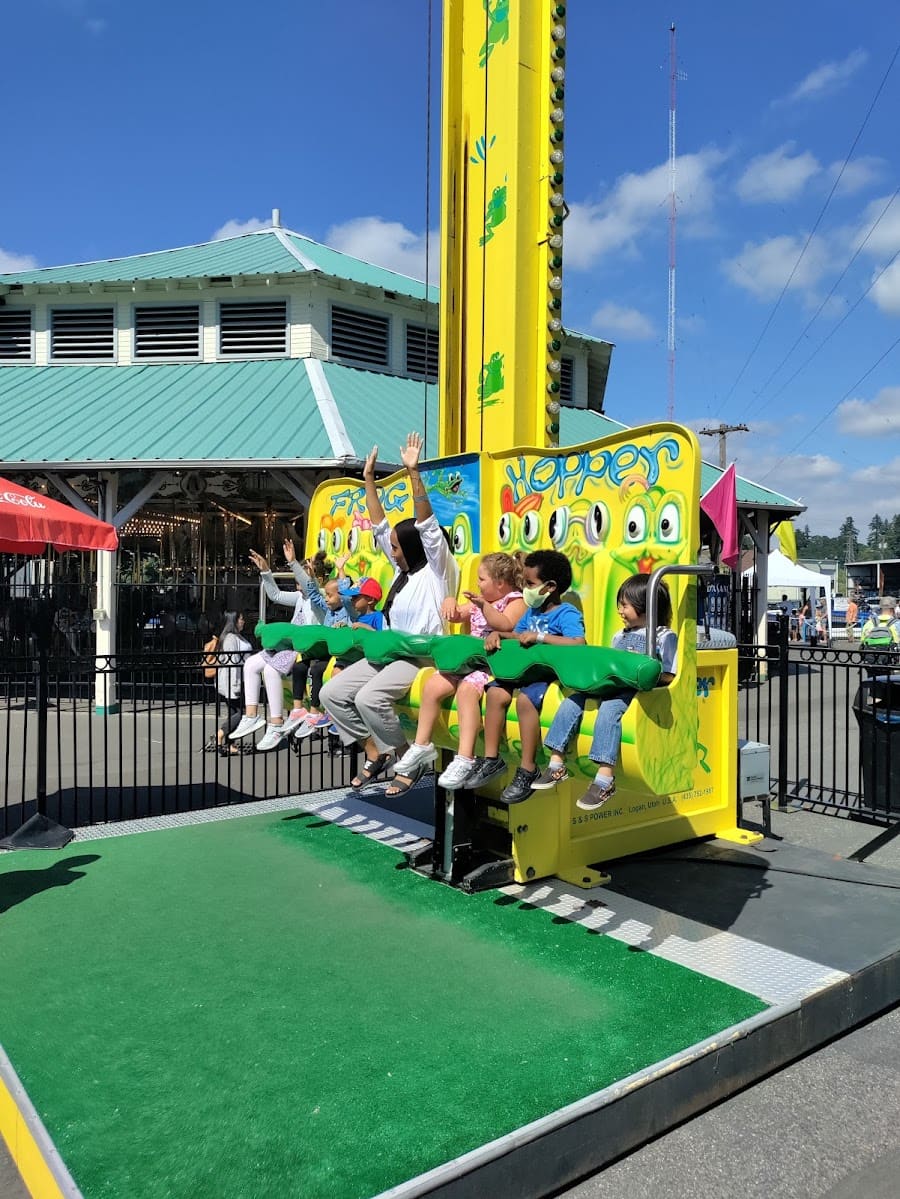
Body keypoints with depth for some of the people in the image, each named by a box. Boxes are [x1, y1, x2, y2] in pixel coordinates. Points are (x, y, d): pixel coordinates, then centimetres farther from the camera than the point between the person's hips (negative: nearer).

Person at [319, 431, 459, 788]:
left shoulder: (437, 570, -4)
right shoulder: (404, 570, 16)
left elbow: (427, 525, -17)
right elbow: (380, 527, 17)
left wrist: (413, 472, -23)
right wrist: (369, 479, 15)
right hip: (391, 653, 9)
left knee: (369, 697, -32)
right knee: (332, 692, -6)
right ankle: (376, 755, -1)